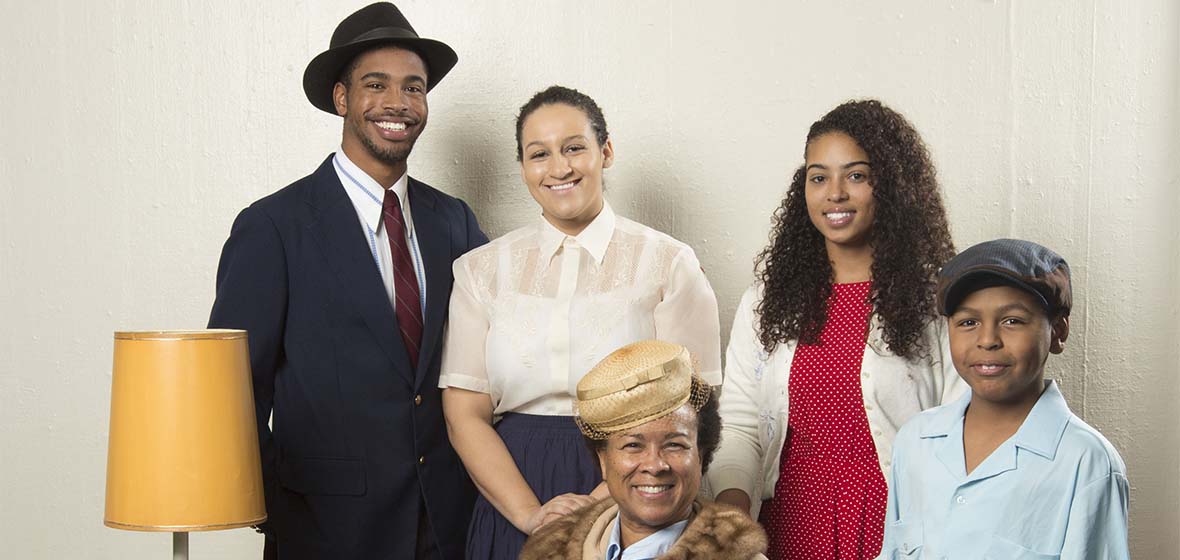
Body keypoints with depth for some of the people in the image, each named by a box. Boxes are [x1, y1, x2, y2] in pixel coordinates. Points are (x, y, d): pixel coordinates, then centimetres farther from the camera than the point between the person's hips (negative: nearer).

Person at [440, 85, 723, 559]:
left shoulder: (669, 264, -1)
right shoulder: (481, 270, 5)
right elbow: (464, 415, 0)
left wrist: (600, 503, -18)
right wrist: (531, 514, -13)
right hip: (513, 510, 2)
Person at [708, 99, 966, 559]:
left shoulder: (935, 302, -3)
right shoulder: (766, 302, 9)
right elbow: (738, 422, 4)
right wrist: (731, 505, -12)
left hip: (896, 522, -3)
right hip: (791, 521, 3)